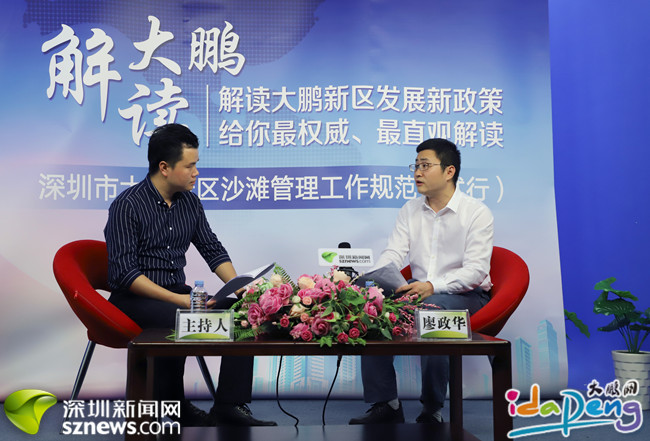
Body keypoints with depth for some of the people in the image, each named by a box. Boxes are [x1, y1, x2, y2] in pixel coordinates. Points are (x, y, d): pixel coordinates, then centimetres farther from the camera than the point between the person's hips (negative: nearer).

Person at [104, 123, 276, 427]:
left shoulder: (190, 202, 7)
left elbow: (212, 249, 12)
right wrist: (177, 299, -26)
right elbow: (124, 273, -19)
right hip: (133, 298, -6)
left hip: (177, 293, 6)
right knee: (176, 319, -36)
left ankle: (229, 407, -12)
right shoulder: (127, 205, -13)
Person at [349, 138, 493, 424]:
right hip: (419, 291, 5)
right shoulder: (410, 211, 10)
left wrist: (432, 286, -33)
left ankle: (431, 411, -20)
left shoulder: (476, 213, -7)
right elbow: (393, 254, 2)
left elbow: (475, 270, -16)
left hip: (465, 294, -5)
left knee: (432, 308, -37)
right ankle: (385, 404, -13)